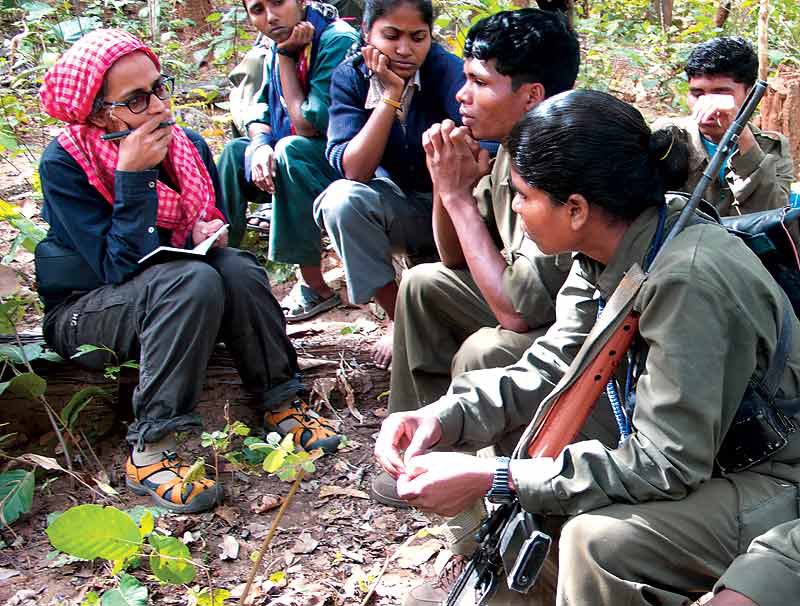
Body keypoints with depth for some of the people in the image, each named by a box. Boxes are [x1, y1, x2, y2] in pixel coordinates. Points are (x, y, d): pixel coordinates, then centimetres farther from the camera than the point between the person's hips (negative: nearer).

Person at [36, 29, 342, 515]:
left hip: (168, 296, 5)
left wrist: (210, 234, -12)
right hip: (85, 312, -5)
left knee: (237, 269, -26)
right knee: (191, 280, -35)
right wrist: (131, 175, -31)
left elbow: (213, 226, 12)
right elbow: (120, 268, -25)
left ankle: (281, 403, -15)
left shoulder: (188, 145, -4)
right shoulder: (65, 163, -19)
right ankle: (150, 452, -35)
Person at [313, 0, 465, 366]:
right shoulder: (350, 78, -10)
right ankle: (399, 319, -12)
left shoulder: (449, 72, -19)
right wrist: (391, 95, -26)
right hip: (398, 204, 3)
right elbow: (353, 170, -23)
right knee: (341, 199, -28)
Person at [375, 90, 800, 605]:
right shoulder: (609, 249, -6)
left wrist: (492, 479, -30)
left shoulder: (689, 280, -31)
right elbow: (549, 369, 0)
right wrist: (444, 417, -16)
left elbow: (666, 464, -30)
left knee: (598, 541, -31)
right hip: (694, 451, 8)